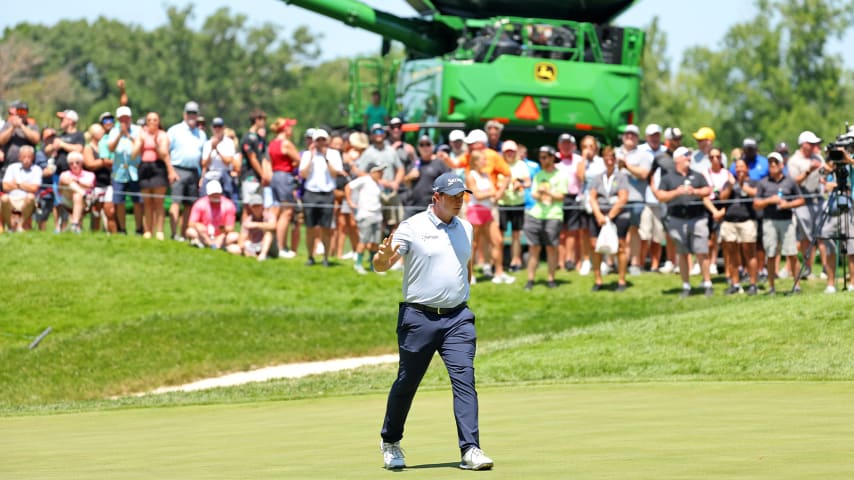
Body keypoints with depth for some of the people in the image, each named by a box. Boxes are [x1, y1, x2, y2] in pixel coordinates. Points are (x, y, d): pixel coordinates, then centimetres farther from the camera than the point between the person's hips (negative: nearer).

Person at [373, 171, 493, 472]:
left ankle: (470, 451, -14)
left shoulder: (465, 228, 11)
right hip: (419, 318, -3)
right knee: (407, 382, 7)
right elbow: (380, 266, -8)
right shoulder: (412, 227, -5)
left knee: (465, 379, -10)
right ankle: (390, 442, 28)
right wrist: (384, 256, -30)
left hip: (457, 318, 3)